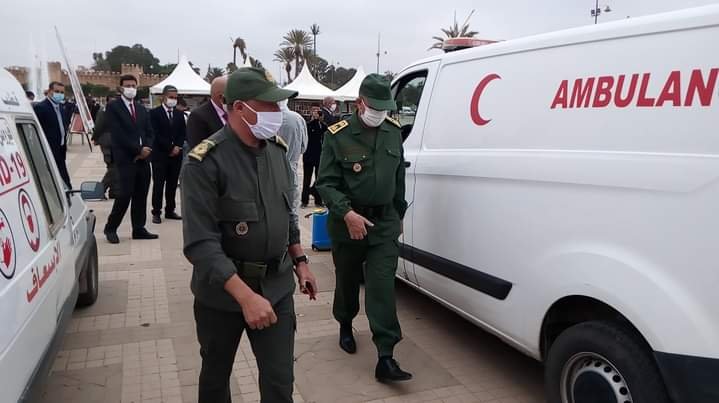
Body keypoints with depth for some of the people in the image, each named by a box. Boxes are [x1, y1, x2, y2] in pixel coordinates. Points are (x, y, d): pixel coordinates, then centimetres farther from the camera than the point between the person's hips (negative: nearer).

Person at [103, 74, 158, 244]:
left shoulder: (141, 109, 18)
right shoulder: (113, 107, -1)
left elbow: (150, 132, 14)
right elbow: (118, 134, -11)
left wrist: (147, 148, -5)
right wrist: (138, 150, -13)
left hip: (143, 157, 6)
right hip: (125, 158, -6)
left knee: (141, 195, 7)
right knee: (125, 194, -9)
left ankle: (139, 229, 15)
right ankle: (110, 228, 6)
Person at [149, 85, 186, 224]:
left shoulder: (180, 114, 13)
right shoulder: (155, 113, -2)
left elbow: (182, 134, 10)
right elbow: (156, 134, -9)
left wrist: (177, 147, -7)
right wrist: (170, 148, -12)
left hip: (176, 154, 5)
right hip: (160, 155, -4)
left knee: (172, 184, 8)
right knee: (158, 185, -1)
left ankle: (170, 211, 16)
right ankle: (156, 212, 4)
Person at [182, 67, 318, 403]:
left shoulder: (277, 149, 0)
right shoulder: (205, 163, -20)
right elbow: (201, 244, -25)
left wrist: (299, 261, 11)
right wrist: (246, 296, -31)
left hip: (277, 285, 4)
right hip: (222, 291, -4)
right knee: (216, 375, 20)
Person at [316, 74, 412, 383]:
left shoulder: (393, 131, 5)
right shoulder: (338, 135, -9)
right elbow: (326, 183, -11)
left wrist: (399, 214, 19)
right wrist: (348, 213, -24)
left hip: (385, 222, 2)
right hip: (347, 222, -2)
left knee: (382, 286, -5)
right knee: (347, 280, 16)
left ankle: (385, 358, -3)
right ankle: (345, 326, 44)